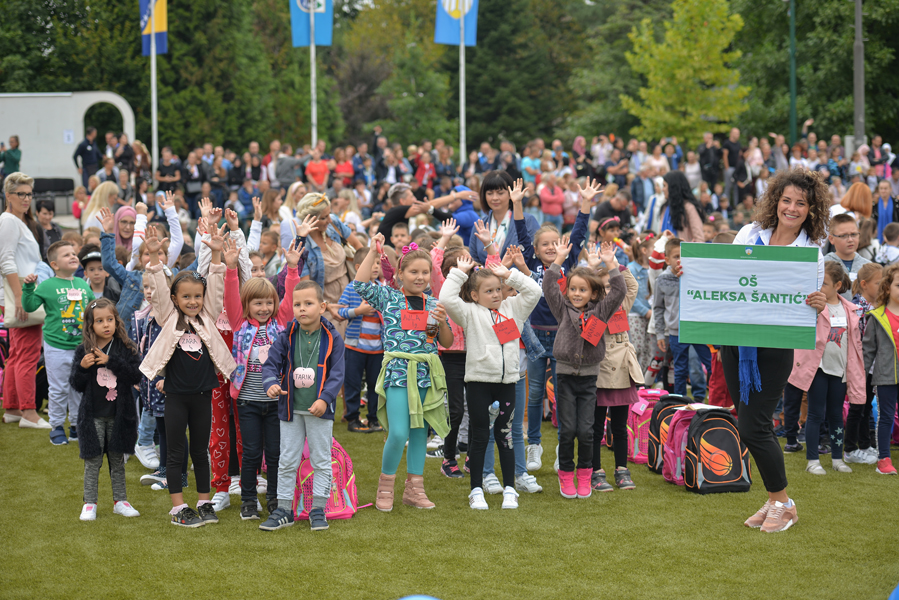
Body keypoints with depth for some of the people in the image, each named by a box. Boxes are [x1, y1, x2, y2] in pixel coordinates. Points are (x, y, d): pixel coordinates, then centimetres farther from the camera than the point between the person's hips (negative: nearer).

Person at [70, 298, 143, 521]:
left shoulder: (126, 348, -1)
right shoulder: (83, 351, -1)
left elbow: (136, 376, -12)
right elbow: (76, 385, 1)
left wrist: (111, 361, -20)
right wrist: (82, 367, -18)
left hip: (119, 415, 1)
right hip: (93, 416, 0)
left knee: (117, 460, 11)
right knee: (92, 461, 3)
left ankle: (120, 500, 22)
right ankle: (89, 503, 11)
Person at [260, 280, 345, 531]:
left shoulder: (332, 339, -6)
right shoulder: (286, 337, -1)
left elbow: (337, 373, -7)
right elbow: (271, 364, 0)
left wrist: (325, 398, -21)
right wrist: (272, 383, -22)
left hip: (320, 409, -2)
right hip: (291, 409, 2)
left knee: (321, 460, 7)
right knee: (287, 461, 8)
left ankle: (318, 510, 16)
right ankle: (283, 509, 17)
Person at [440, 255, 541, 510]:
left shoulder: (512, 308, 12)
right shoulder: (470, 313, 0)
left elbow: (533, 291, 8)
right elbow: (447, 299, -14)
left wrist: (509, 274, 4)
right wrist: (459, 272, -6)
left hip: (507, 381, 3)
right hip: (479, 381, -3)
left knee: (504, 435, 7)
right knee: (480, 435, 3)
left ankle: (509, 489, 13)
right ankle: (477, 491, 10)